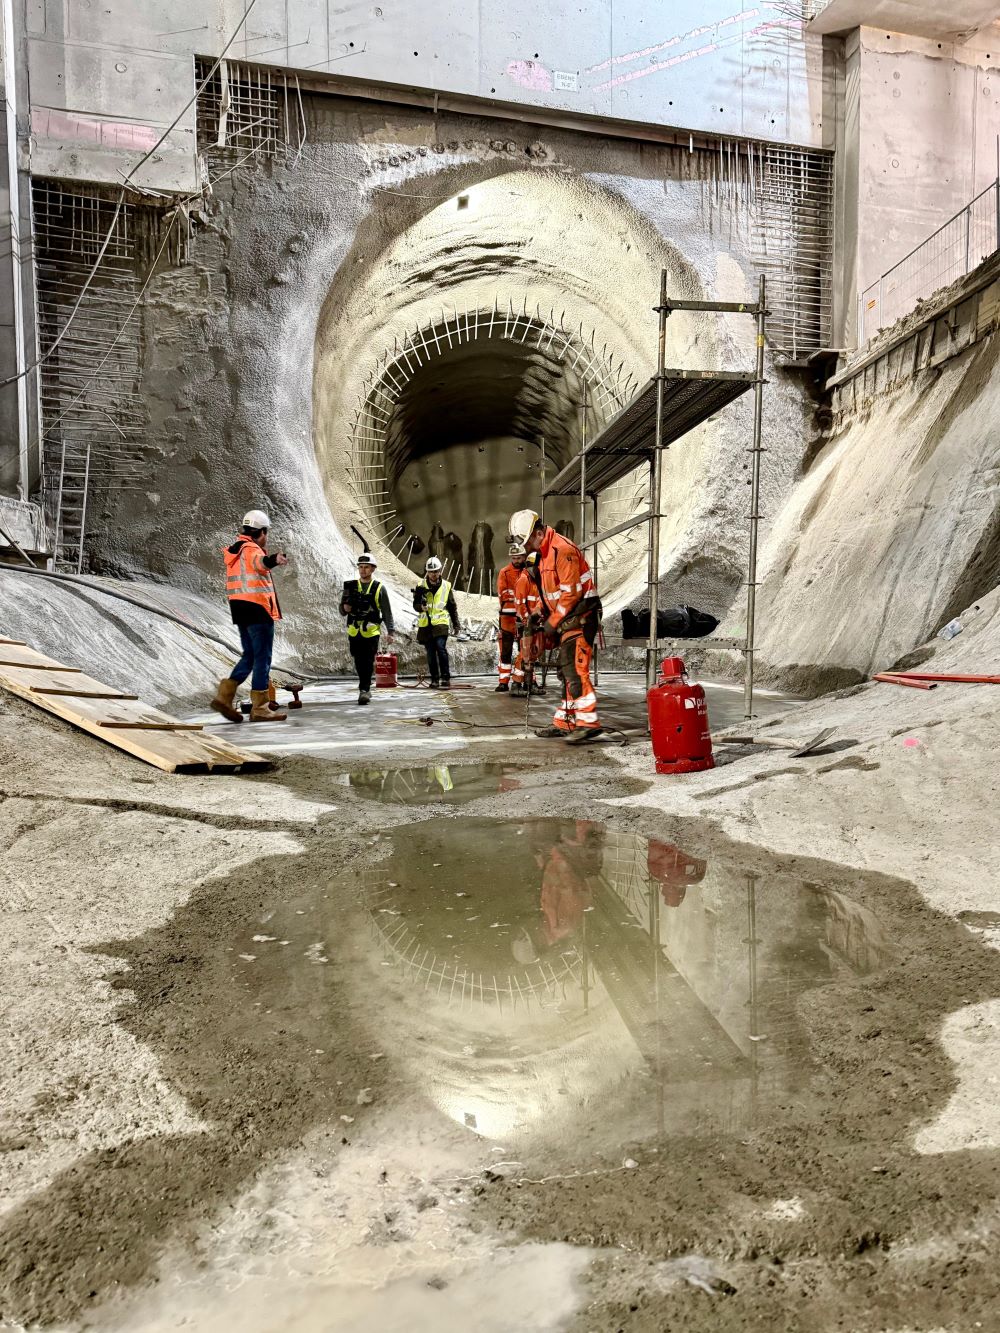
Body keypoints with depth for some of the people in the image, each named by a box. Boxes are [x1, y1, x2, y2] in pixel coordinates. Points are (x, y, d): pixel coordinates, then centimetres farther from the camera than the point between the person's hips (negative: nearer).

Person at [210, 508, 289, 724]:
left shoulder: (234, 550, 17)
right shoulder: (251, 549, -12)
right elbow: (259, 562, -39)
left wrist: (264, 552, 44)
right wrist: (273, 559, -58)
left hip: (239, 609, 9)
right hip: (257, 608, -9)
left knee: (250, 656, 17)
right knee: (262, 658, -3)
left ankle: (224, 695, 8)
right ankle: (259, 708, -1)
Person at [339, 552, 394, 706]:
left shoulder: (379, 588, 1)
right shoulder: (350, 586, 8)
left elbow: (387, 612, 1)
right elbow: (342, 611, 14)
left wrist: (390, 631, -7)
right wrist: (345, 608, -10)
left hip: (371, 632, -3)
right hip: (354, 632, 3)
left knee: (368, 663, -9)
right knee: (359, 663, 10)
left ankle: (364, 690, -8)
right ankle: (366, 689, 23)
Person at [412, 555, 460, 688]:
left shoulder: (446, 586, 6)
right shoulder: (421, 586, 4)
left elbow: (452, 607, 15)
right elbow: (415, 605, 3)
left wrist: (456, 623, 13)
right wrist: (421, 606, -20)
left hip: (440, 623, -2)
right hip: (426, 624, 2)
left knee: (441, 647, -19)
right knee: (431, 653, 6)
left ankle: (446, 678, -14)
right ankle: (435, 679, 16)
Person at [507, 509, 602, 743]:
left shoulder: (563, 550, -17)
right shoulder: (544, 553, 16)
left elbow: (571, 592, -20)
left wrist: (552, 622, -14)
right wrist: (542, 615, 8)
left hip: (580, 617, -10)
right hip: (567, 620, 10)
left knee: (576, 670, -15)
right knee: (566, 672, 12)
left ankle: (589, 722, -14)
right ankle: (564, 723, 17)